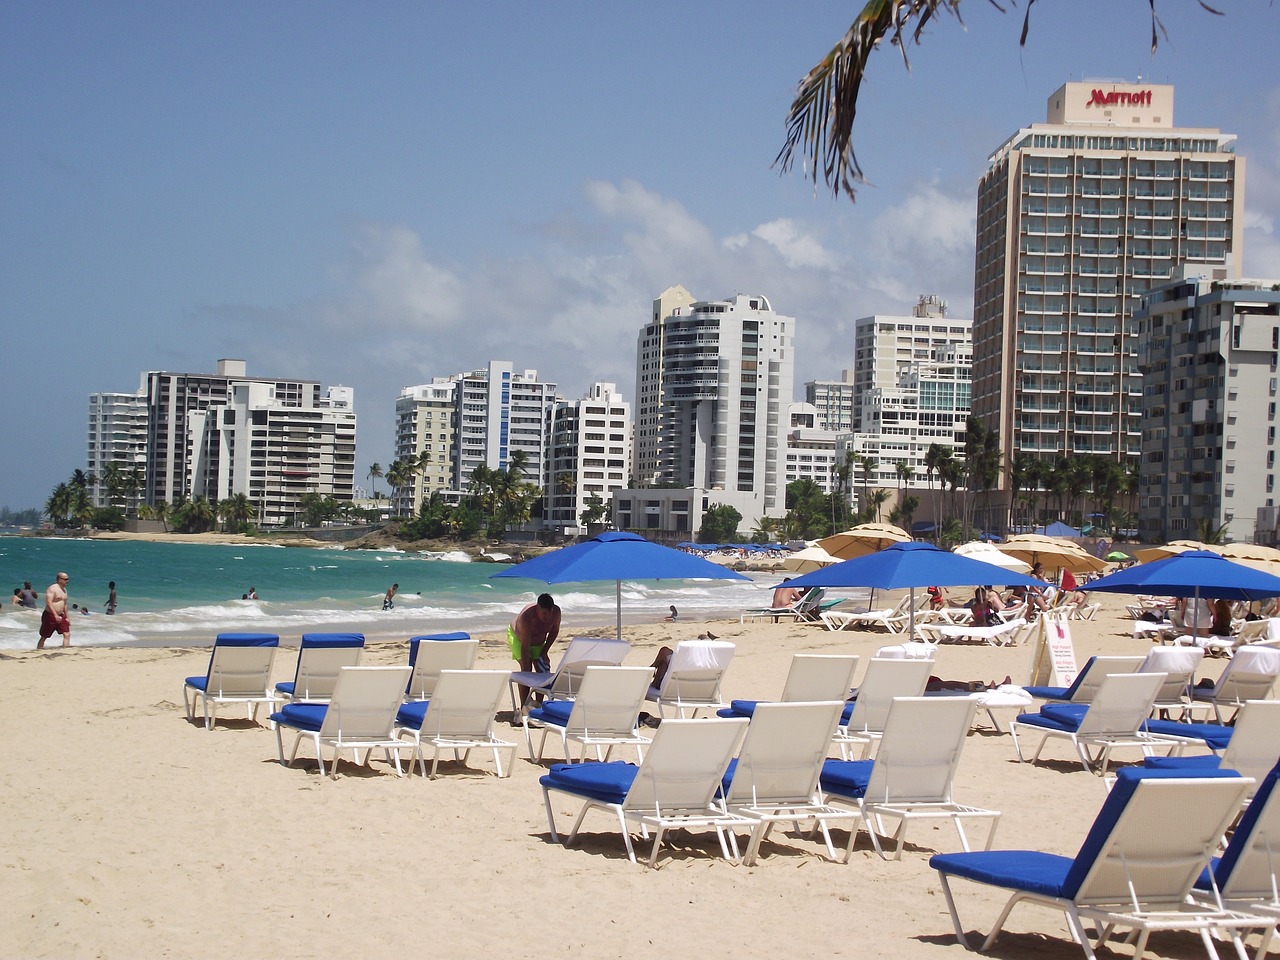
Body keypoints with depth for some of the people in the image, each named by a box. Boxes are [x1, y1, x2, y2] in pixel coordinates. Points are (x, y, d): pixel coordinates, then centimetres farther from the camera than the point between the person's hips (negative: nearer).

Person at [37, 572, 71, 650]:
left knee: (67, 634, -6)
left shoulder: (64, 590, 13)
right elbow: (49, 602, -23)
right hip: (50, 615, -7)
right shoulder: (52, 589, -13)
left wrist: (67, 617, 21)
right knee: (44, 637, 3)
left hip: (61, 616, 7)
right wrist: (55, 615, -32)